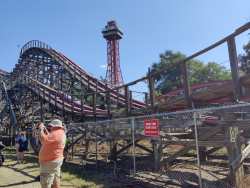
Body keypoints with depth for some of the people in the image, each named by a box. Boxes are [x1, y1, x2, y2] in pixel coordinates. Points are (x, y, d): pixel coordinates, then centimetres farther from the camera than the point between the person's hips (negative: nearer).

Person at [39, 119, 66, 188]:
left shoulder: (55, 134, -23)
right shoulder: (61, 133, 9)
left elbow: (43, 140, -31)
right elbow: (49, 139, 21)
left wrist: (41, 129, -18)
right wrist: (45, 130, 10)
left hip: (50, 162, -11)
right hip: (57, 159, 11)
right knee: (56, 180, 19)